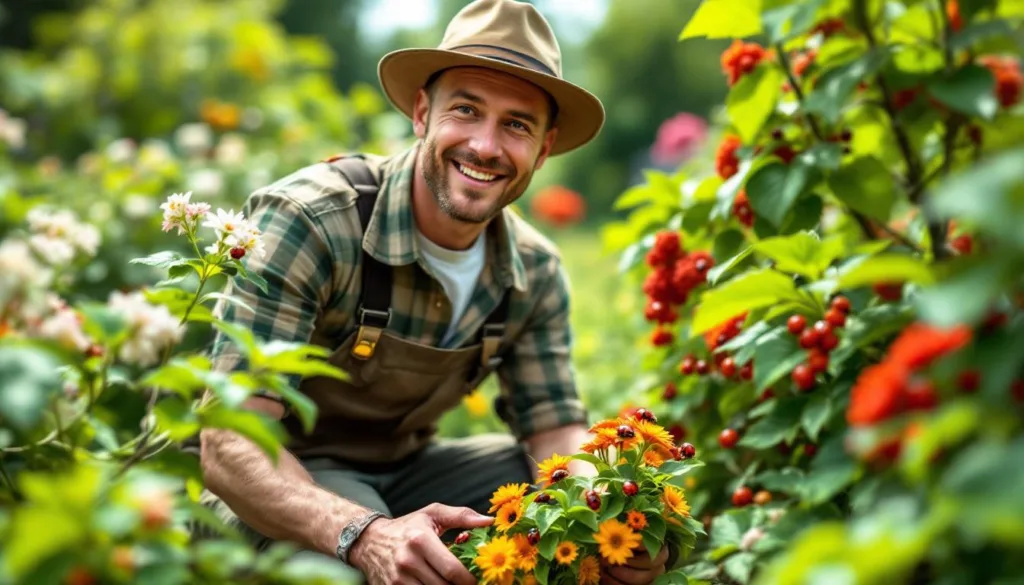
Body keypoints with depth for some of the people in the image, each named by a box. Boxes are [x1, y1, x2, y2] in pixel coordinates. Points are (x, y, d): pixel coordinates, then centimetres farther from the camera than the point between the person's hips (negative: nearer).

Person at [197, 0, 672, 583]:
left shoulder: (536, 273, -7)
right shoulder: (308, 222, -27)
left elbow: (556, 428, -3)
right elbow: (230, 445, -31)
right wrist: (366, 536, -49)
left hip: (406, 469, 5)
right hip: (283, 487, -5)